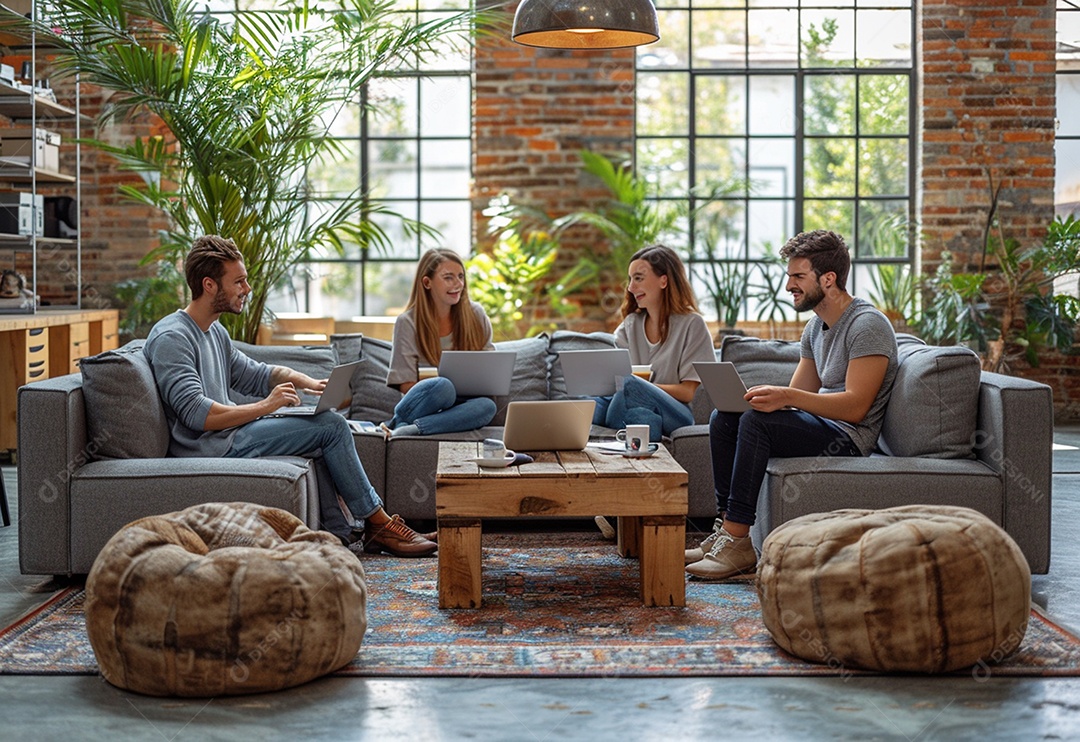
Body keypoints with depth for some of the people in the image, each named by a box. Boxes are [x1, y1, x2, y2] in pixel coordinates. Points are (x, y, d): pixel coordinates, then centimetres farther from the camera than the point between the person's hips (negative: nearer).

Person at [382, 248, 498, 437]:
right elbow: (405, 384, -6)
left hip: (460, 404, 4)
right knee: (443, 386, -37)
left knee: (486, 405, -33)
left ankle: (405, 429, -34)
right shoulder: (407, 322, -3)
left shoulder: (475, 315, 6)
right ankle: (397, 421, -18)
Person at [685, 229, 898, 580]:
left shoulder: (868, 325, -15)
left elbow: (856, 406, -24)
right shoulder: (816, 326, 15)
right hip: (821, 425, 10)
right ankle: (726, 530, -7)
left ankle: (737, 543, -27)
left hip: (850, 436, -10)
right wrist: (758, 395, -6)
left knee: (757, 420, -28)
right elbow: (799, 394, 15)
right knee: (724, 417, 0)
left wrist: (787, 397, -33)